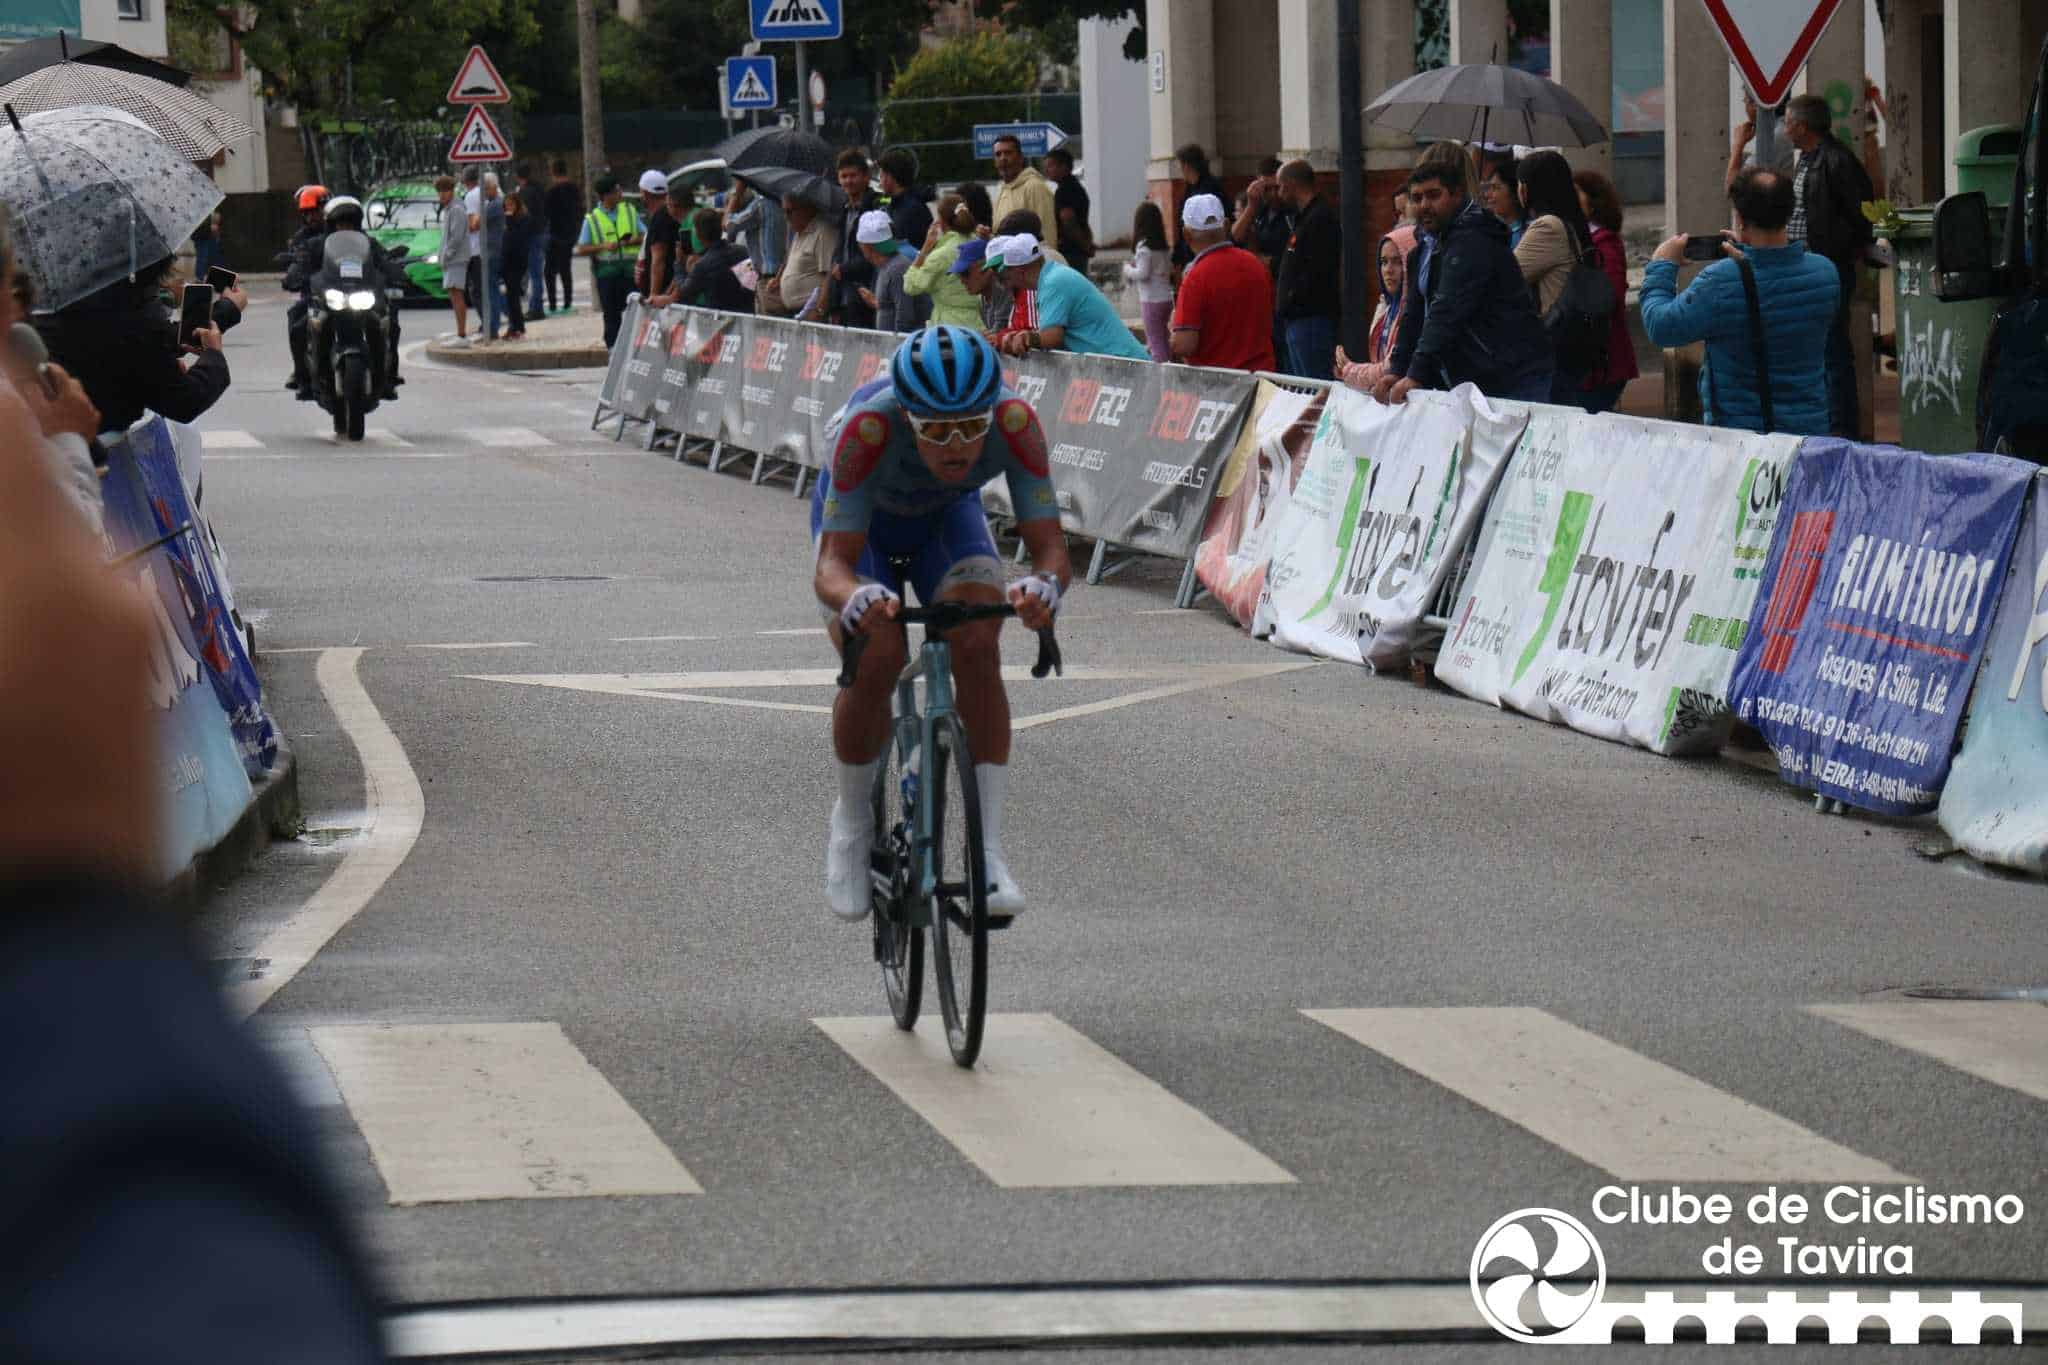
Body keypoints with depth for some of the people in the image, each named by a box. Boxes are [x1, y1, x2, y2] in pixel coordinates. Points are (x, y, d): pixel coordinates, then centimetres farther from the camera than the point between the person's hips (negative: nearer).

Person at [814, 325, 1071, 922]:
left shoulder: (1014, 421, -36)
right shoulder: (869, 427, -41)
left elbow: (1051, 547, -36)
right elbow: (832, 565, -43)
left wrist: (1045, 586, -60)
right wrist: (855, 598, -66)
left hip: (946, 515, 2)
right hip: (860, 517, -2)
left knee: (978, 648, -24)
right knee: (877, 661, -25)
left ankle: (988, 848, -18)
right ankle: (852, 823, 2)